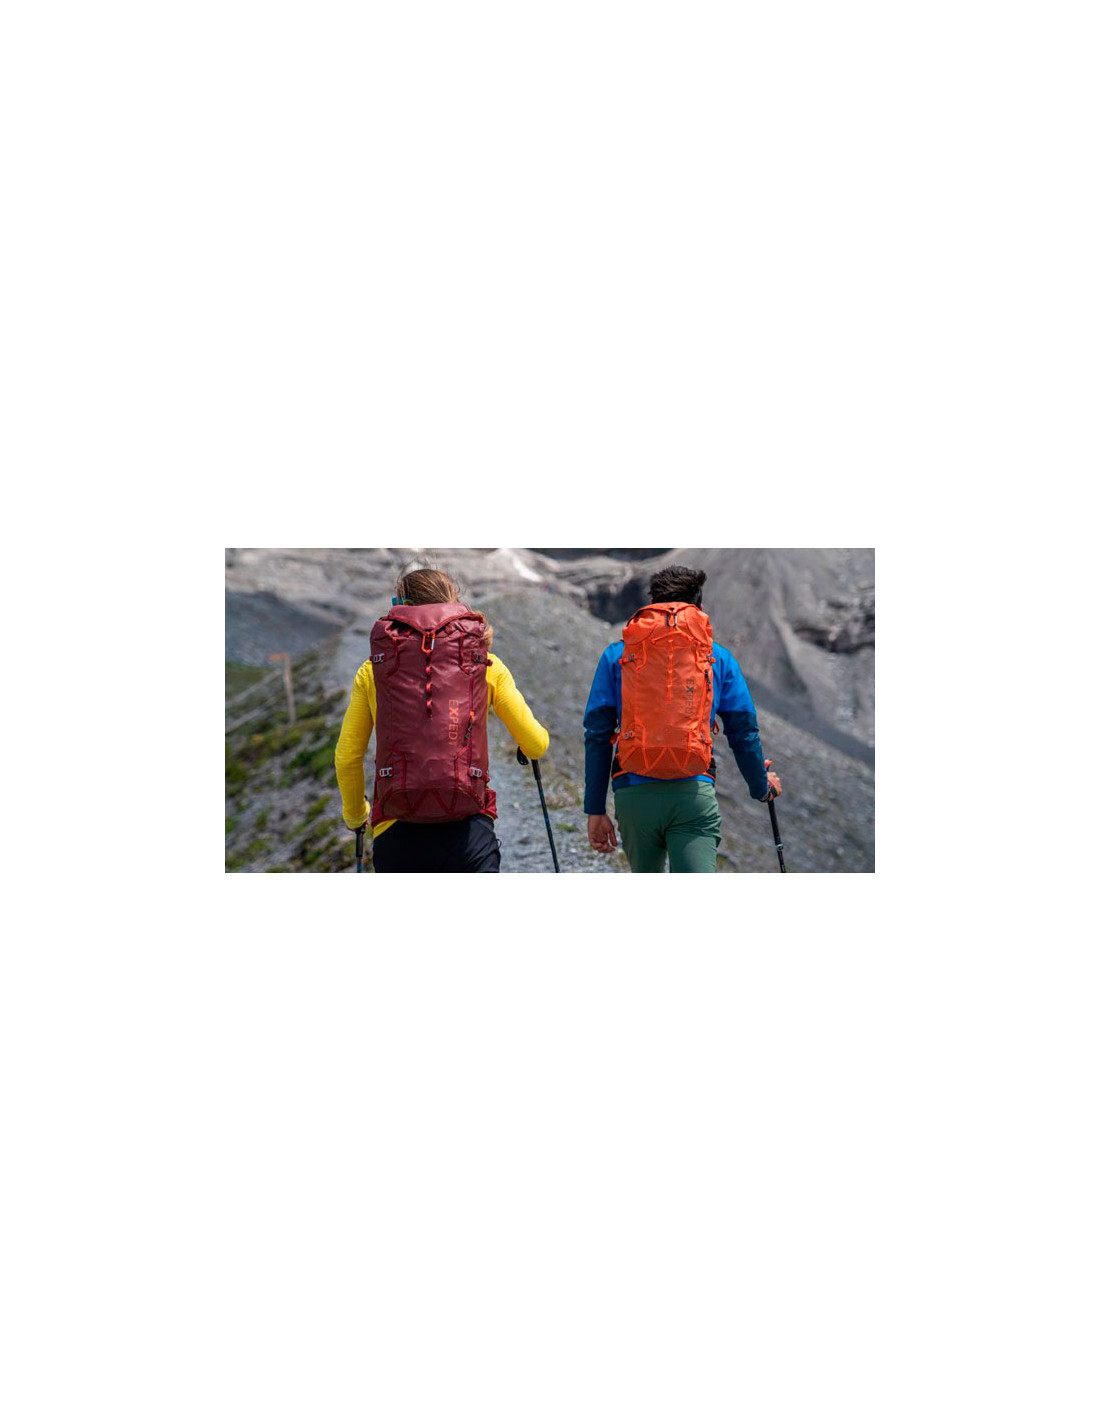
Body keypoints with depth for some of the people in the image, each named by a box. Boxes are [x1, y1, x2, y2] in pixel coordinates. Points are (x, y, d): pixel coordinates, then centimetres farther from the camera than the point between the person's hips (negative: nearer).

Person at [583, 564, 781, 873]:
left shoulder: (616, 655, 13)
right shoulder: (717, 656, 13)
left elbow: (597, 735, 7)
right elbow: (743, 731, 13)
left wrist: (595, 809, 9)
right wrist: (761, 786, 30)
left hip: (632, 793, 2)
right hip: (694, 793, -1)